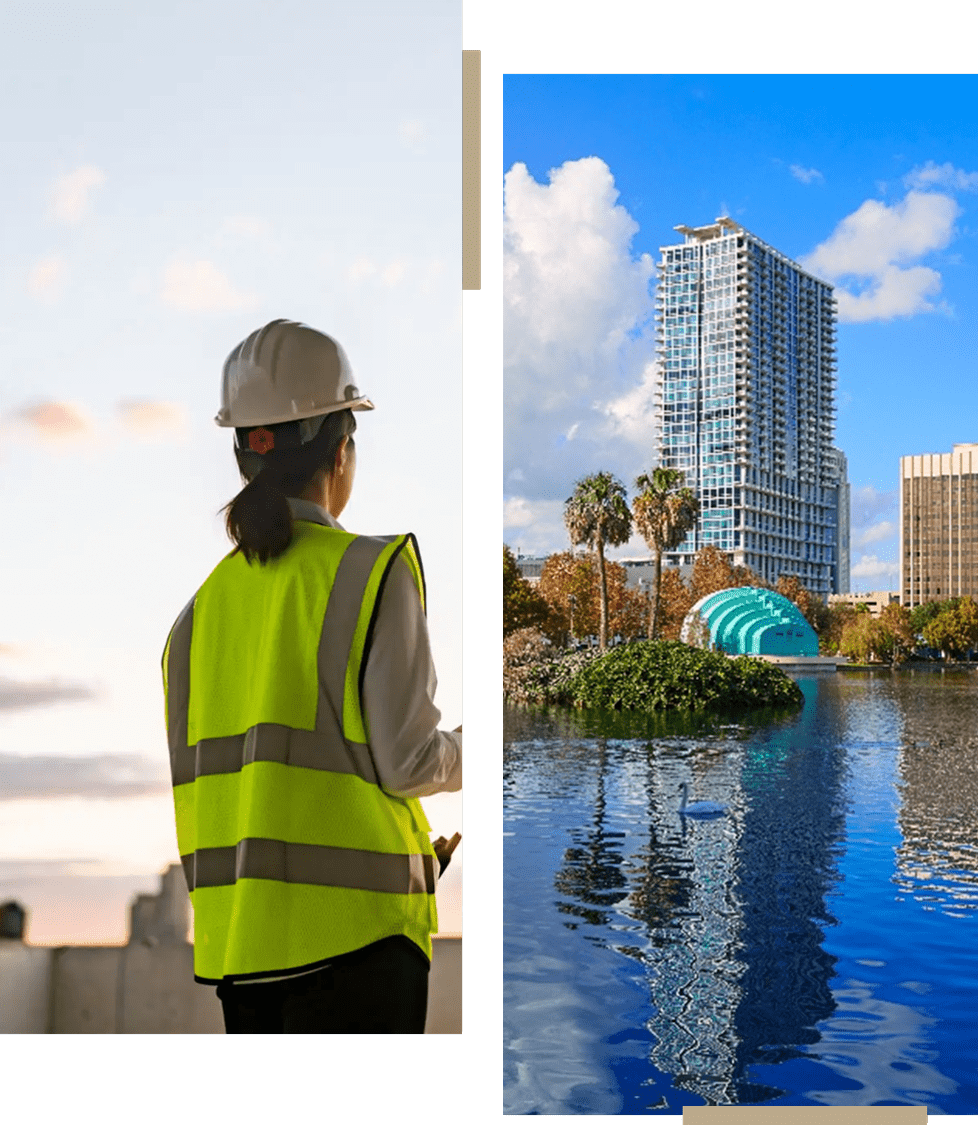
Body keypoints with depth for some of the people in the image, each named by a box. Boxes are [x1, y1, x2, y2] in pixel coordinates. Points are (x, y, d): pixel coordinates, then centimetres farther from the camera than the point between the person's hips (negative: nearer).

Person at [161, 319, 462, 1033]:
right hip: (354, 926, -6)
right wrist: (471, 749, 9)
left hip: (238, 935, 6)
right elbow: (409, 762, -11)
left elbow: (193, 786, 11)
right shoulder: (373, 569, -8)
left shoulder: (205, 601, 8)